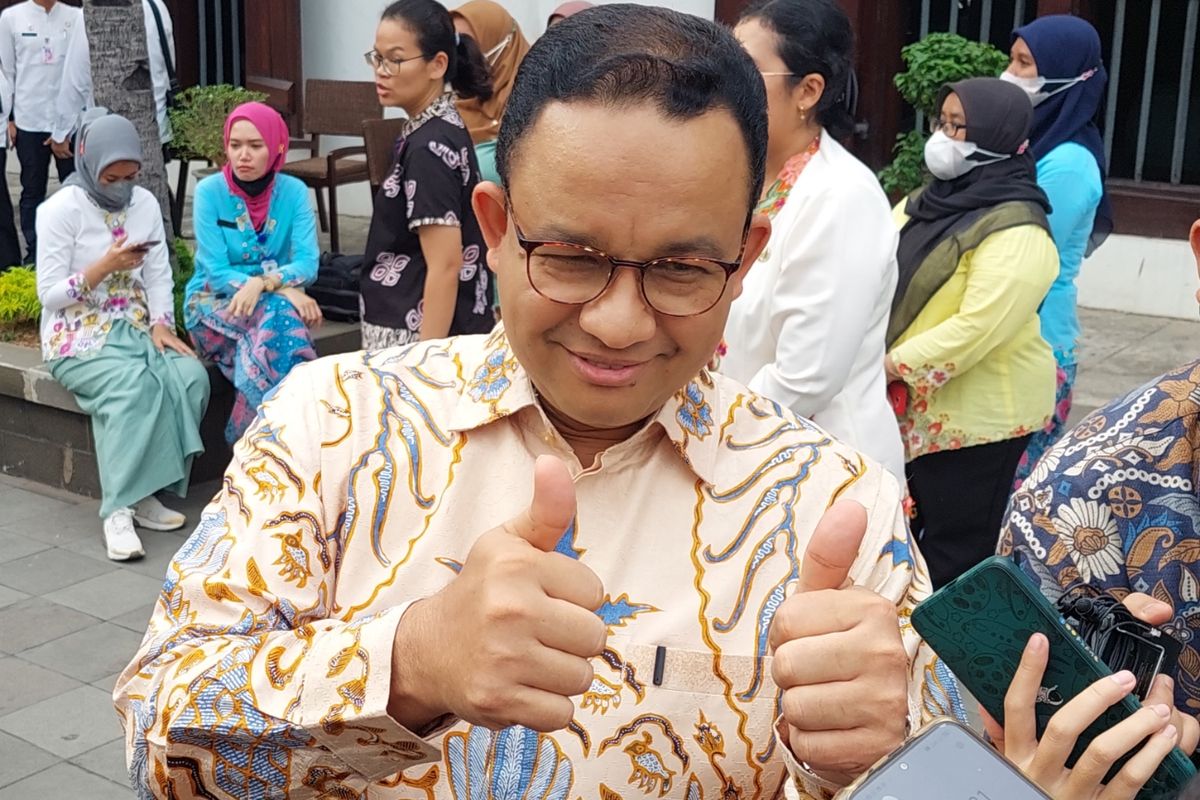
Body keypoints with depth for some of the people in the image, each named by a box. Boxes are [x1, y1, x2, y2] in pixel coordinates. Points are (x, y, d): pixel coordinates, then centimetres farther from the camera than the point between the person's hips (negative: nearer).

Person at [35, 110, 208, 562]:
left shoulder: (145, 204, 9)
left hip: (134, 329, 5)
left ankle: (146, 494, -18)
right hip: (77, 336, -5)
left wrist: (161, 325, -11)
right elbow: (49, 294, -9)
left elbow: (159, 276, 6)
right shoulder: (61, 210, -6)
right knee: (134, 384, -34)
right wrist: (105, 266, -20)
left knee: (190, 377, -25)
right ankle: (120, 509, -30)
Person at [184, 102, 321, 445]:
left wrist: (263, 282, -33)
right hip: (214, 302, -2)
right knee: (279, 315, -32)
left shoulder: (294, 191, -5)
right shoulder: (209, 191, -11)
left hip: (276, 302, 2)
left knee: (284, 318, -33)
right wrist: (282, 288, -26)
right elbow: (216, 273, -15)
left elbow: (307, 263, -14)